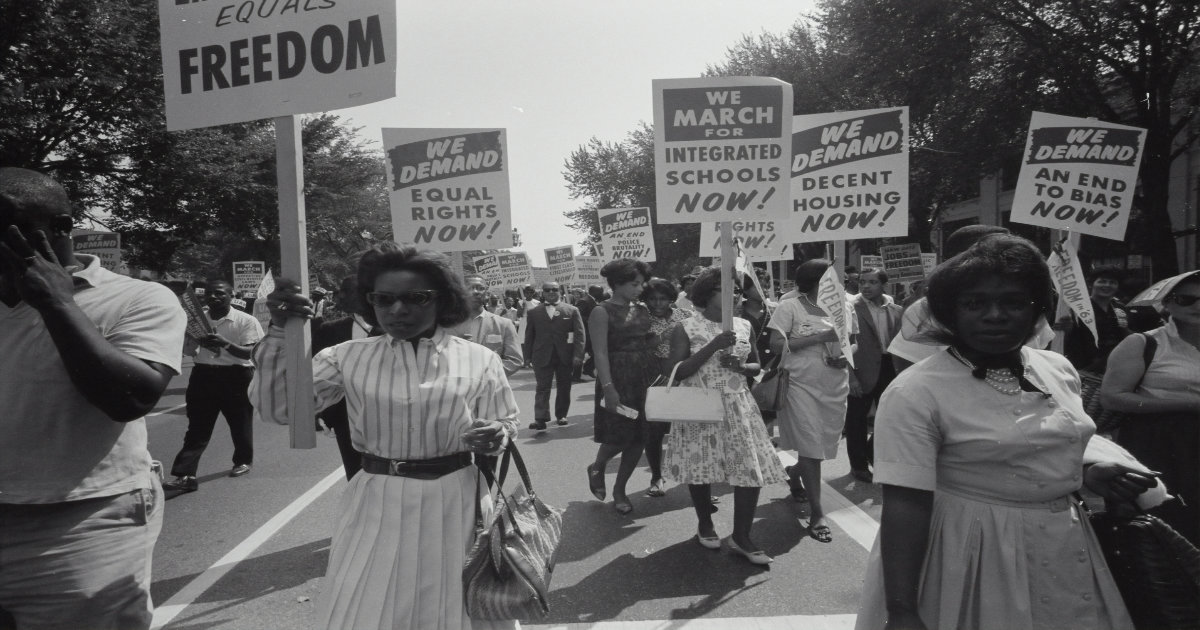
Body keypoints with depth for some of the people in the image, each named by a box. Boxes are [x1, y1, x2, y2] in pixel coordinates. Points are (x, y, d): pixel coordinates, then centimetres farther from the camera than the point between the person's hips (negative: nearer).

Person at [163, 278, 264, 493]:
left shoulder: (246, 321, -7)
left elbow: (251, 353, -15)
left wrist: (226, 344, -31)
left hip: (236, 376, -3)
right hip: (204, 375, 3)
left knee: (240, 422, 12)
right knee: (197, 427, 0)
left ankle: (243, 461, 34)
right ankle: (185, 475, -3)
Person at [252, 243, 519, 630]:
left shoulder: (479, 360, -3)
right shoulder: (348, 358, 0)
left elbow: (507, 424, 4)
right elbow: (278, 407, -4)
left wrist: (494, 437, -20)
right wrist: (280, 331, -14)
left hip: (454, 505, 0)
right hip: (377, 508, 1)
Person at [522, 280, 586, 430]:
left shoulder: (572, 310, 4)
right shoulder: (533, 312, 7)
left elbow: (579, 334, -1)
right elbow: (529, 336, 8)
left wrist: (578, 355, -11)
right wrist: (529, 356, 2)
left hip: (565, 356, 1)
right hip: (542, 357, 0)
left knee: (564, 387, 8)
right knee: (542, 388, -4)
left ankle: (561, 415, 21)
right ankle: (540, 419, -6)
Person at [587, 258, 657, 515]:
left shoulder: (642, 310, 10)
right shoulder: (602, 312, -9)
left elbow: (650, 344, 10)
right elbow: (600, 353, -14)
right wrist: (608, 388, -22)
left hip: (645, 378, 6)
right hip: (618, 378, -6)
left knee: (639, 437, 6)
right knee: (619, 436, -3)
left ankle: (619, 489, 22)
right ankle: (597, 467, 29)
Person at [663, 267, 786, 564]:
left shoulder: (744, 326, 5)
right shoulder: (686, 329, -7)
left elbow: (756, 366, 14)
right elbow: (674, 372, -15)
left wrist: (740, 366, -10)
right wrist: (712, 347, -22)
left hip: (738, 407, 3)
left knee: (752, 469, -3)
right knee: (701, 466, 7)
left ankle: (741, 537, 12)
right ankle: (705, 524, 33)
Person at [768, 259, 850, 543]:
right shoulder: (790, 307, -6)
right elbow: (776, 345, -14)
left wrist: (846, 358, -7)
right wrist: (819, 336, -17)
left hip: (835, 387, 5)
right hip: (802, 386, -5)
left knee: (825, 446, 15)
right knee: (811, 448, -3)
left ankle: (794, 472, 46)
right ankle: (816, 513, 7)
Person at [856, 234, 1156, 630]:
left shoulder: (1058, 370, 1)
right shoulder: (915, 393, -21)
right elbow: (904, 506, -24)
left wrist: (1087, 475, -1)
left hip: (1065, 554, 6)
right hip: (972, 558, -6)